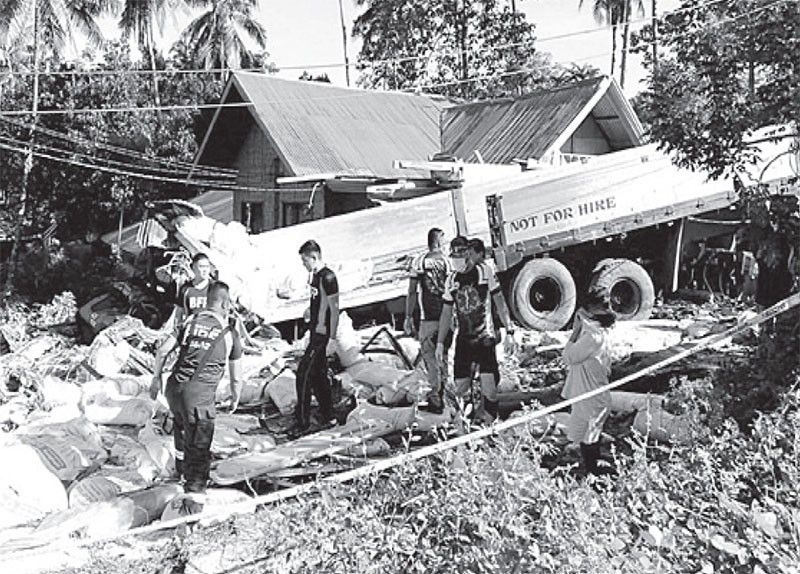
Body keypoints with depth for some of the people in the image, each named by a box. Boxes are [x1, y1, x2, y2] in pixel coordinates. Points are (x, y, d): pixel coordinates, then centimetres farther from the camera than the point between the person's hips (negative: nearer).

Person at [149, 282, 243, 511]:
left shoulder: (189, 322, 6)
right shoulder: (230, 334, -1)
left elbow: (162, 351, 6)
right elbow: (236, 378, 5)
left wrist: (156, 379, 19)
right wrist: (235, 398, 22)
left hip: (174, 388, 5)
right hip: (200, 396, -5)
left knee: (181, 425, 34)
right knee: (200, 445, 3)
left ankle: (182, 466, 49)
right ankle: (195, 494, -2)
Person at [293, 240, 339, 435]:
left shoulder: (328, 277, -16)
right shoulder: (315, 276, 12)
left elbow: (334, 309, -17)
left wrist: (332, 338, -17)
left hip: (322, 333, -10)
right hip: (315, 331, 10)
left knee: (303, 373, -10)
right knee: (318, 375, 14)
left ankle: (302, 421, -5)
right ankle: (327, 417, 23)